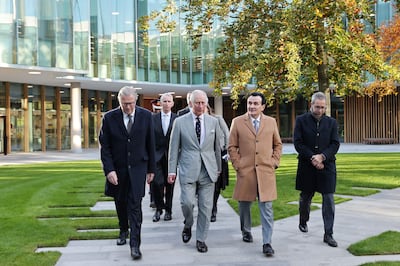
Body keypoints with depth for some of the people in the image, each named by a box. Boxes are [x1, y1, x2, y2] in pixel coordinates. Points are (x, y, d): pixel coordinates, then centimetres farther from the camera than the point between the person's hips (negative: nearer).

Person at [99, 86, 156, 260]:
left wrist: (151, 169, 4)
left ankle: (135, 244, -6)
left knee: (135, 205, -8)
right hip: (117, 168, 1)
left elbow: (150, 144, 2)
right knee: (120, 203, 15)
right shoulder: (109, 118, -5)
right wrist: (109, 170, -13)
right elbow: (104, 146, -4)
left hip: (137, 168, -1)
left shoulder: (146, 116, -3)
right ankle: (123, 231, 40)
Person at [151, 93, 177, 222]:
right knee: (156, 183, -9)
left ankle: (168, 210, 21)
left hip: (171, 156, 0)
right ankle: (158, 208, 10)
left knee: (169, 184, 7)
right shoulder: (153, 118, 4)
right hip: (157, 155, 0)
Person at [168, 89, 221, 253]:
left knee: (206, 206, 2)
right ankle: (188, 226, 20)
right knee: (187, 202, -11)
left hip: (208, 170, 2)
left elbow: (217, 147, 15)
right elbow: (174, 148, 3)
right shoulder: (180, 122, 2)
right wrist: (172, 170, -1)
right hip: (188, 170, -2)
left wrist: (218, 168, 17)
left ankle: (201, 239, 15)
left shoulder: (213, 122, 8)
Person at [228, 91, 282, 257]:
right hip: (245, 172, 0)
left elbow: (277, 145, 16)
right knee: (244, 205, 14)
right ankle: (246, 232, 37)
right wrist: (237, 165, -3)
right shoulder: (237, 122, 2)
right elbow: (232, 147, 5)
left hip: (266, 172, 0)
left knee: (267, 208, -4)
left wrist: (274, 162, 5)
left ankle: (267, 243, -2)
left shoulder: (271, 122, 8)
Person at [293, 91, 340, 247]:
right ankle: (303, 222, 41)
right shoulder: (301, 120, 0)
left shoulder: (331, 122, 6)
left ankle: (328, 234, -1)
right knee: (306, 197, 15)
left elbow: (335, 144, 1)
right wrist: (312, 158, -15)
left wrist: (322, 156, -14)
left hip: (326, 166, 1)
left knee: (329, 200, -4)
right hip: (306, 167, -1)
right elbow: (297, 143, -6)